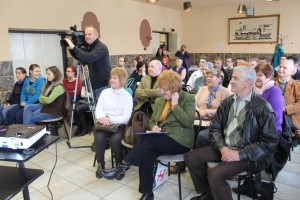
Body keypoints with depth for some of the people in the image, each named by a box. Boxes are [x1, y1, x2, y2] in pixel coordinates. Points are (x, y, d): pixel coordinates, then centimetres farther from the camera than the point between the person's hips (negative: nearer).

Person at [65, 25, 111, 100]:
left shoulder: (101, 47, -14)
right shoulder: (89, 47, 12)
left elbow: (89, 58, -29)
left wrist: (74, 47, -22)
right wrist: (71, 49, 4)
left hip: (104, 86, -8)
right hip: (95, 86, 8)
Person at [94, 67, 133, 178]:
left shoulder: (127, 96, 1)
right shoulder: (105, 92, 11)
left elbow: (126, 118, -7)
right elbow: (98, 109, 3)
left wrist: (110, 119, -22)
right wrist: (102, 117, -20)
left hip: (119, 124, -2)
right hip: (103, 123, 3)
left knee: (115, 139, -31)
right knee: (99, 138, -28)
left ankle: (120, 164, -2)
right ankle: (100, 164, -1)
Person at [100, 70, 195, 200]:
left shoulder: (188, 99, -4)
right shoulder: (159, 101, 14)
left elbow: (188, 122, -16)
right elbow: (152, 121, 18)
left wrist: (175, 104, -16)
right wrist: (153, 127, -5)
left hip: (180, 141, -5)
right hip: (160, 139, 6)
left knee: (147, 139, -29)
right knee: (146, 155, -25)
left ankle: (123, 167, -20)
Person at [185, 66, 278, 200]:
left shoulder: (263, 107, -13)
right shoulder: (227, 102, 6)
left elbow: (269, 142, -15)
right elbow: (215, 127, 6)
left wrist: (240, 154, -21)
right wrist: (222, 148, -12)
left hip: (246, 154, -6)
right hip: (224, 147, 7)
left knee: (215, 175, -26)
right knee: (191, 158, -4)